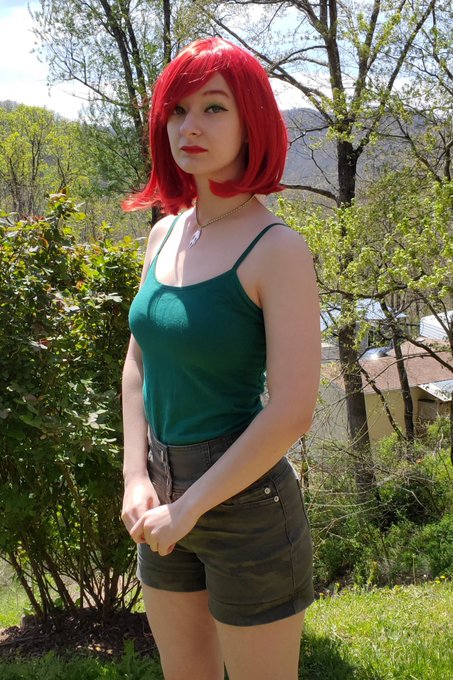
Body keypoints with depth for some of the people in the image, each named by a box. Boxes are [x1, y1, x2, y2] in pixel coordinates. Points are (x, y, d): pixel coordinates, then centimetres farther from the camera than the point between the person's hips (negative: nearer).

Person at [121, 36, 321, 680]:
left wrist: (189, 507, -16)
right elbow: (138, 365, 9)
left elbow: (291, 411, -21)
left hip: (243, 500, -6)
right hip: (166, 499, 7)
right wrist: (137, 480, -3)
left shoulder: (277, 249, -16)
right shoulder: (165, 234, 4)